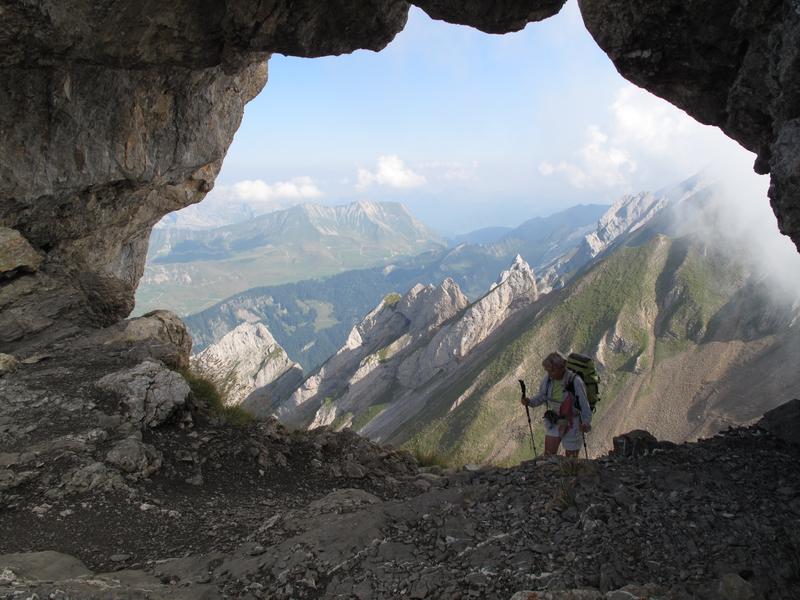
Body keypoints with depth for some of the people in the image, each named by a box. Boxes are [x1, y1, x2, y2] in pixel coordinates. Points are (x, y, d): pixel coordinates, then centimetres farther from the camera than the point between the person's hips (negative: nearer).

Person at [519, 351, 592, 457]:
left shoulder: (575, 381, -26)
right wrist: (530, 402, -15)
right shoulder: (548, 378, -12)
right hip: (554, 422, 4)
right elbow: (541, 397, 3)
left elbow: (584, 405, -18)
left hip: (572, 424, -4)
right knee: (548, 456, 5)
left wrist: (586, 423, -31)